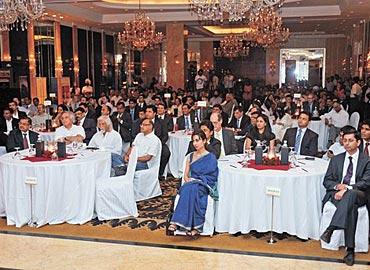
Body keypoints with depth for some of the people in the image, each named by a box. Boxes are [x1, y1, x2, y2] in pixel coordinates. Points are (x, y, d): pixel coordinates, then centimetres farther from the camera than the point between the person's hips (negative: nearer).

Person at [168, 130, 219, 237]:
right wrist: (187, 179, -7)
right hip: (191, 184, 4)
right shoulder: (190, 156, 19)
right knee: (187, 190, -33)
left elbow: (211, 177, -5)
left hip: (204, 186, -4)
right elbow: (186, 174, 16)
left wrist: (195, 180, -12)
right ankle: (196, 226, -39)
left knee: (190, 189, -36)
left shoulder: (211, 157, 4)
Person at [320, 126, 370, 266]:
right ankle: (350, 250, -38)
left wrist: (347, 189, -20)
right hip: (337, 193, 2)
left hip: (358, 195, -1)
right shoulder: (336, 159, 17)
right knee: (351, 207, -34)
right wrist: (338, 186, -11)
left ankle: (330, 229, -45)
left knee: (350, 195, -39)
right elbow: (327, 181, 13)